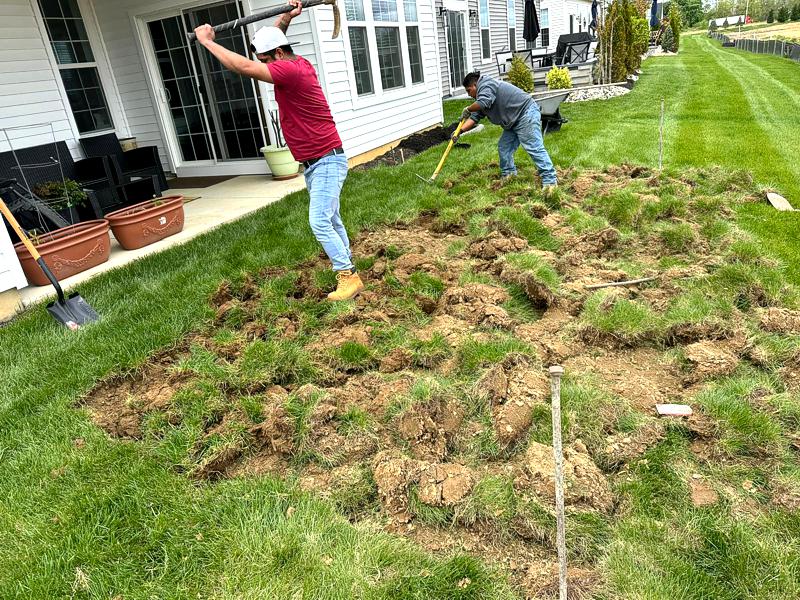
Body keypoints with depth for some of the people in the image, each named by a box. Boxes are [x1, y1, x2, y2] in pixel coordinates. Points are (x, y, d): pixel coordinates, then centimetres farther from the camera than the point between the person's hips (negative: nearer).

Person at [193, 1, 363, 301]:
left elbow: (244, 67, -24)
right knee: (330, 220, 14)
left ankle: (349, 277, -7)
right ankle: (347, 267, 24)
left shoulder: (291, 70, -20)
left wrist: (208, 41, -12)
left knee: (319, 222, -15)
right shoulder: (294, 63, 10)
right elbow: (273, 41, 28)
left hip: (327, 161, -10)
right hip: (313, 163, 10)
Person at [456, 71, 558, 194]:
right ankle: (508, 175, 21)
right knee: (504, 147, 11)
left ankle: (550, 180, -17)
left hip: (526, 112, -11)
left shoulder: (486, 84, -10)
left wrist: (467, 110, -10)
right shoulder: (481, 93, 20)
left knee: (534, 148, -16)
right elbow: (474, 118, 14)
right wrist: (460, 131, 0)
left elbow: (482, 103, -28)